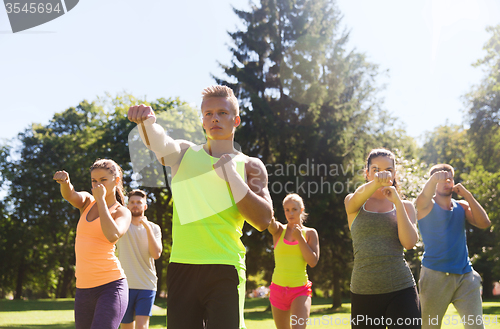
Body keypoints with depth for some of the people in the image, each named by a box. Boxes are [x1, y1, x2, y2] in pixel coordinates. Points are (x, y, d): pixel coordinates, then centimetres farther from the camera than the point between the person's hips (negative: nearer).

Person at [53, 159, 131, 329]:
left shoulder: (123, 212, 0)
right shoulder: (87, 202, 14)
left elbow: (112, 236, -22)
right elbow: (69, 195, -10)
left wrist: (101, 199, -14)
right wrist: (64, 181, -33)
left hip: (111, 285, -6)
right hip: (84, 288, 6)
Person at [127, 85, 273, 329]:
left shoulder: (250, 166, 9)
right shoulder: (185, 154, 13)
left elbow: (263, 221, -3)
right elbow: (160, 143, -11)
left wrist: (231, 175, -9)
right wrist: (146, 121, -33)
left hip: (224, 268, -2)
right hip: (181, 266, 2)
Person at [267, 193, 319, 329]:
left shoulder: (310, 233, 3)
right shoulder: (278, 230, 4)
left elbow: (313, 262, -6)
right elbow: (269, 222, -21)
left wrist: (300, 238, -12)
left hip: (300, 291, -2)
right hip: (278, 289, 2)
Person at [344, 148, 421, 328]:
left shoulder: (404, 206, 10)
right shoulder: (353, 203, 8)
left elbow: (409, 243, -6)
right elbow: (358, 196, -17)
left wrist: (397, 202, -12)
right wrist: (376, 182, -38)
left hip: (400, 289, 0)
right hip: (363, 291, 1)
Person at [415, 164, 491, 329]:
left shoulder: (462, 206, 13)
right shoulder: (426, 205, 0)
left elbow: (484, 223, -1)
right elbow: (424, 196, -25)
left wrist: (467, 195, -8)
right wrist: (434, 178, -47)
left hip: (465, 276, 4)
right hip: (435, 276, -4)